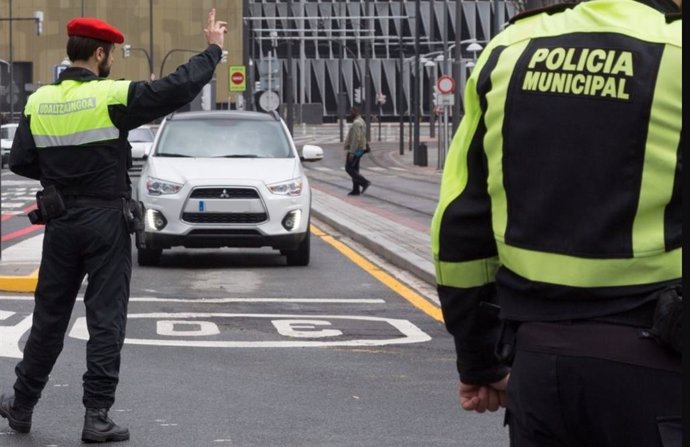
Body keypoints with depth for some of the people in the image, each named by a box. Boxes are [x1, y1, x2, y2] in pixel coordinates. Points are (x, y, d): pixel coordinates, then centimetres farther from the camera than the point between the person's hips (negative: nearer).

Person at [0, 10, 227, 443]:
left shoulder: (39, 101, -1)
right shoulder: (112, 97, -15)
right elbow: (180, 88, -15)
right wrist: (214, 49, -2)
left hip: (60, 221, 4)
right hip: (106, 222, -4)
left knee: (49, 316, 15)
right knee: (106, 320, 3)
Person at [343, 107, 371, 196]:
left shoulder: (356, 123, -18)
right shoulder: (361, 122, 16)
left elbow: (356, 138, -24)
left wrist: (352, 152, -25)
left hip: (355, 149, -10)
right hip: (359, 149, 10)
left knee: (349, 168, -7)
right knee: (354, 169, 10)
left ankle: (364, 182, -14)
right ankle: (356, 190, 9)